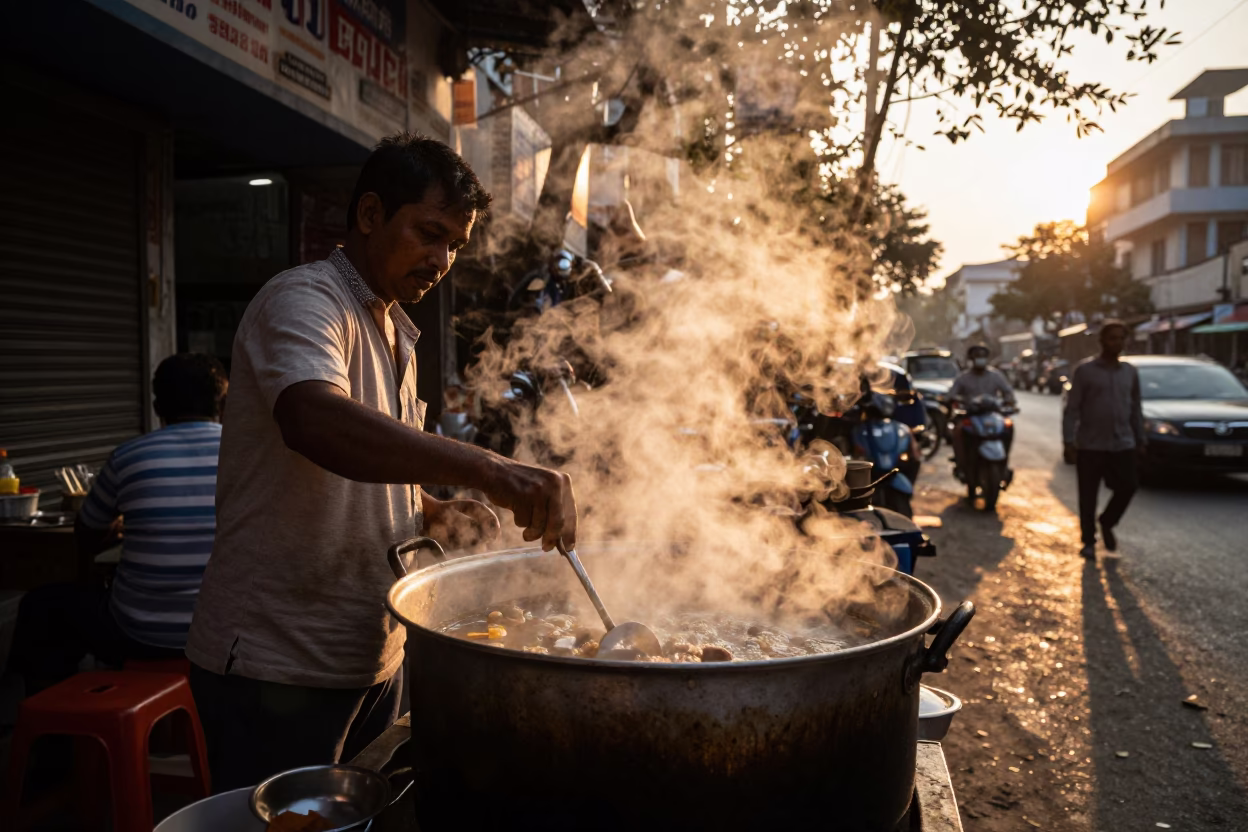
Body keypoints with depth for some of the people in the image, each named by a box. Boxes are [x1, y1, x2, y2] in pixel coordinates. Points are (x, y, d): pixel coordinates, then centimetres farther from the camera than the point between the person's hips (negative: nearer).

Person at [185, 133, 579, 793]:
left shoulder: (395, 333, 14)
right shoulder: (303, 301, -15)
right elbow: (315, 422, -38)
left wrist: (433, 512, 3)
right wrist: (487, 469, -47)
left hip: (375, 657, 9)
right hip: (279, 667, -9)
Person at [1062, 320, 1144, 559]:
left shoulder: (1130, 372, 10)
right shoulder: (1085, 371, -4)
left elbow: (1135, 409, 17)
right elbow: (1072, 409, -6)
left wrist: (1140, 440, 14)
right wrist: (1068, 441, -12)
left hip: (1123, 445, 4)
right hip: (1090, 446, -3)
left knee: (1128, 487, -5)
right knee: (1088, 496, 1)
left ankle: (1106, 523, 23)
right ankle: (1089, 542, 16)